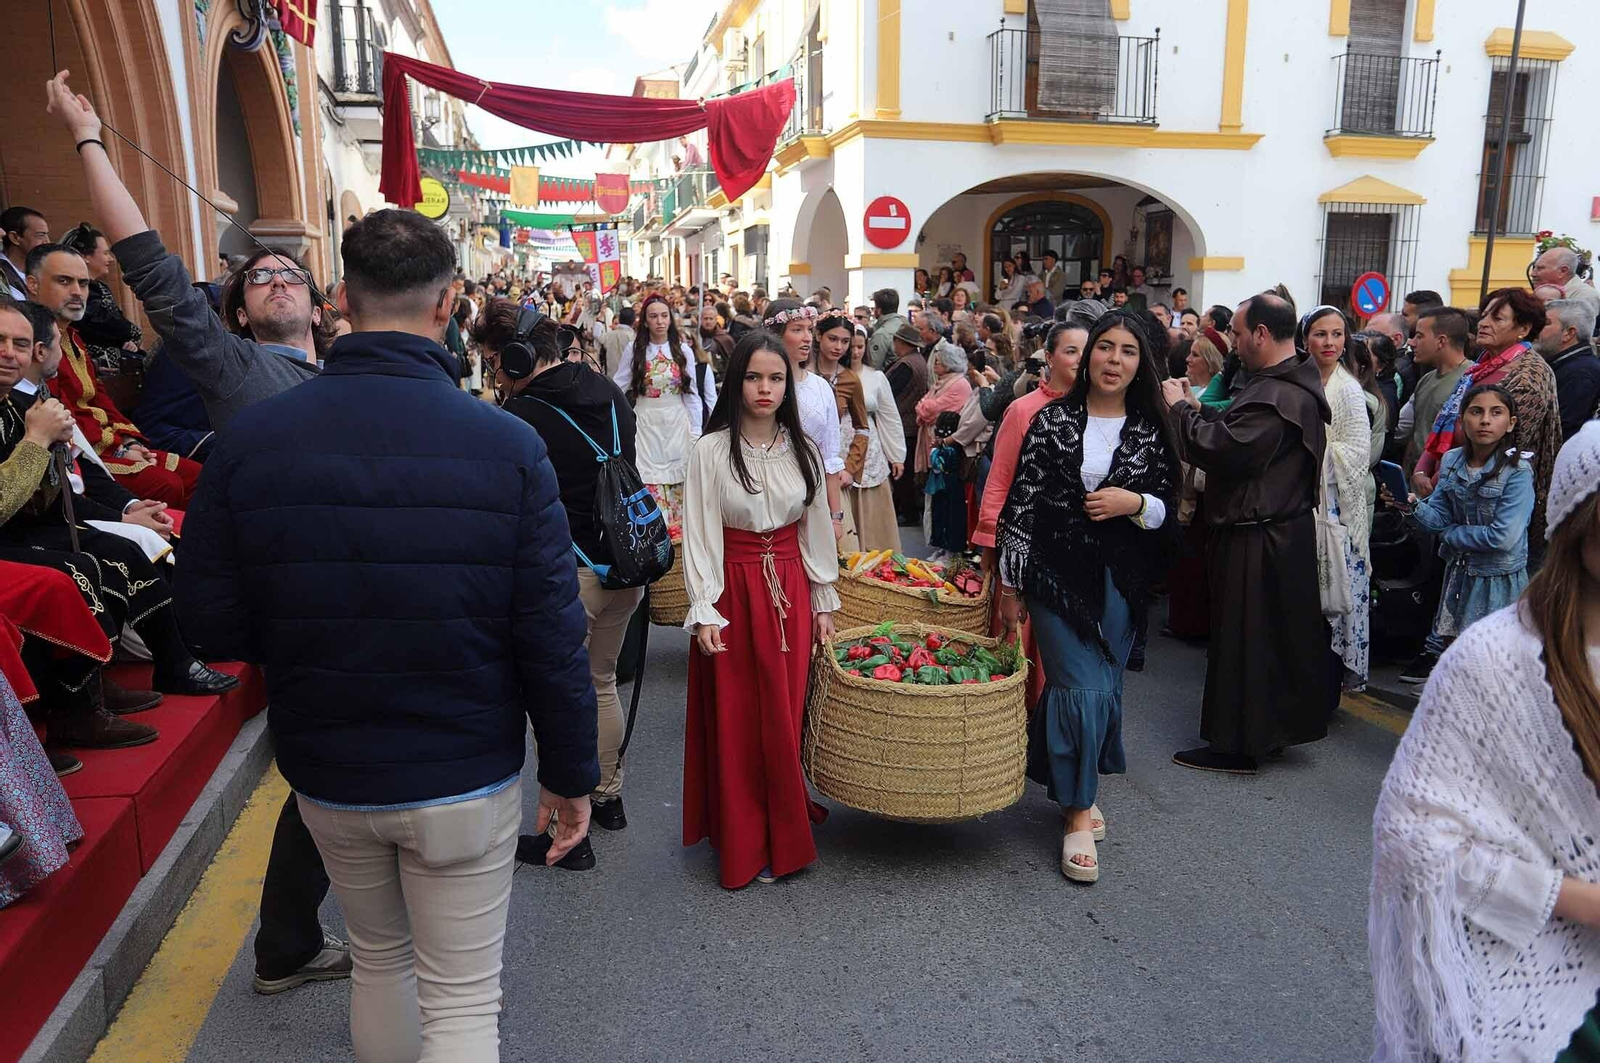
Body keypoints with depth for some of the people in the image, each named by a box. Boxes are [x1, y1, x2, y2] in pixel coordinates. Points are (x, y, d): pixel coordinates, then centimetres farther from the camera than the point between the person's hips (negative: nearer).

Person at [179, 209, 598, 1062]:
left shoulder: (250, 439, -11)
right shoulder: (506, 446, -18)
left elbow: (214, 617, -5)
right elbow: (552, 637, -15)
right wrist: (570, 775, -2)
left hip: (324, 773, 4)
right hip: (464, 775, -3)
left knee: (378, 961, 26)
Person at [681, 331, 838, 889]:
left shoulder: (803, 451, 5)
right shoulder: (711, 450, -6)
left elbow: (816, 529, 10)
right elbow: (700, 535, -7)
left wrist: (824, 602, 9)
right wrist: (704, 611, -13)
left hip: (790, 591, 3)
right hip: (734, 590, -3)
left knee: (784, 718, 7)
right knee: (736, 721, 4)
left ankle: (783, 836, 24)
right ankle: (742, 846, 18)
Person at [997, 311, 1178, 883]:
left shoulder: (1151, 431, 5)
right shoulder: (1052, 420, -2)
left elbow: (1167, 509, 9)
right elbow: (1020, 503, -2)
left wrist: (1134, 503, -14)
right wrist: (1010, 585, -3)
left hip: (1118, 581, 3)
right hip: (1055, 574, -3)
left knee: (1102, 689, 9)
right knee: (1084, 688, -7)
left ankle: (1074, 788, 33)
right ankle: (1078, 814, 8)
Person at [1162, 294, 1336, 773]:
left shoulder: (1275, 397, -24)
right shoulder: (1295, 384, 11)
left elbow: (1220, 448, -28)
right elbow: (1239, 433, 15)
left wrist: (1181, 408, -14)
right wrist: (1199, 409, 4)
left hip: (1257, 542, -11)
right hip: (1286, 531, 11)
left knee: (1243, 638, -1)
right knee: (1279, 636, 19)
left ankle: (1238, 743, 10)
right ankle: (1273, 727, 33)